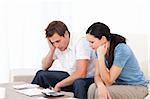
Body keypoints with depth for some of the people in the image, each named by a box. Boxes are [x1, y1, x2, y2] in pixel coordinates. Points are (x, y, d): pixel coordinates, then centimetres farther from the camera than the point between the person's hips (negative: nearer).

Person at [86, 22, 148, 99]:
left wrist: (101, 56, -29)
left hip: (137, 88, -6)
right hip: (120, 84, 6)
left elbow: (108, 81, -25)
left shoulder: (121, 50, -26)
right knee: (93, 88, -22)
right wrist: (100, 85, -30)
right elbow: (97, 75, -7)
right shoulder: (100, 49, -5)